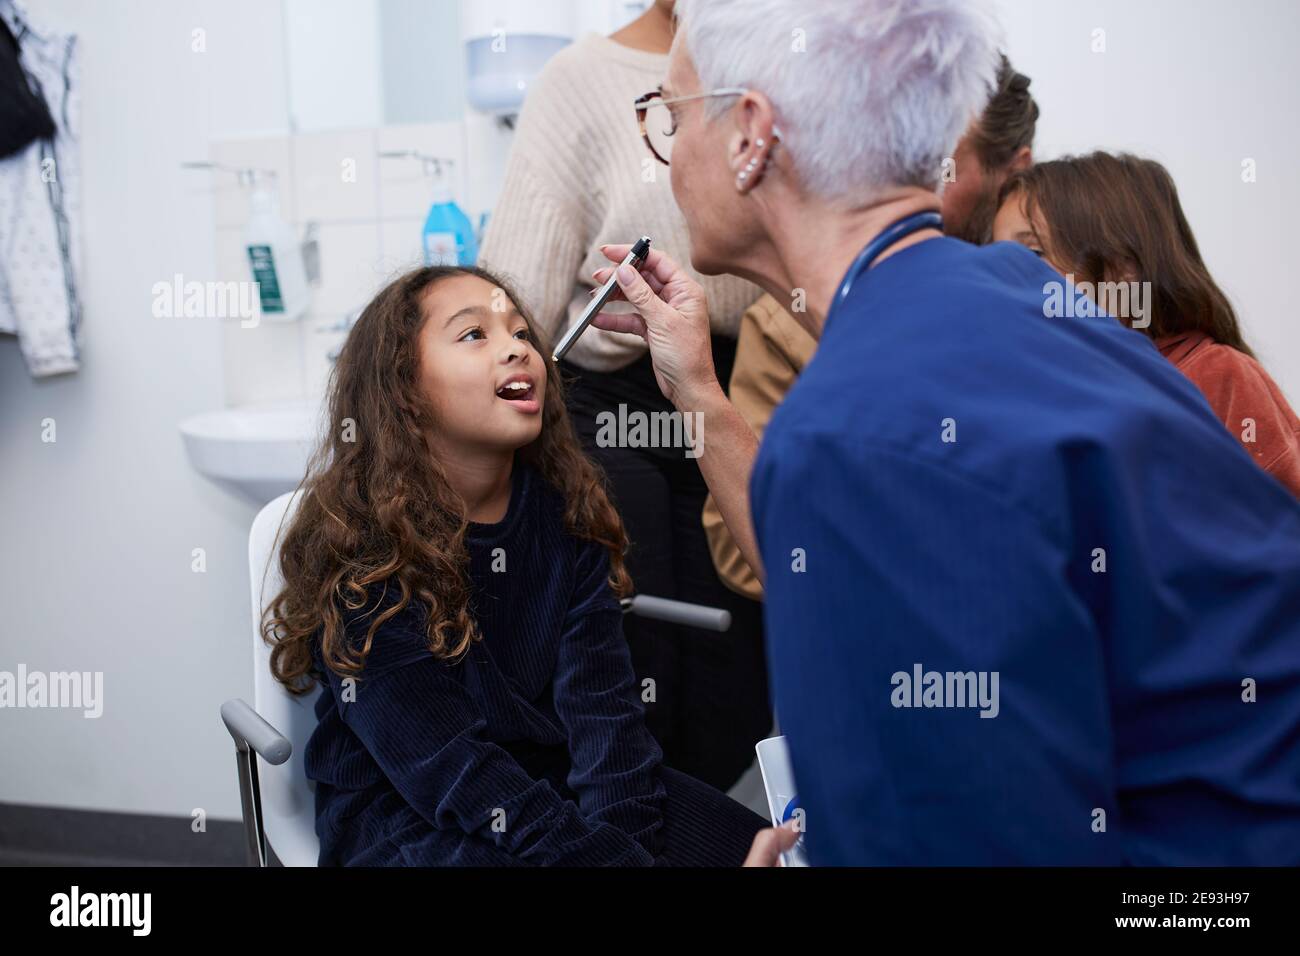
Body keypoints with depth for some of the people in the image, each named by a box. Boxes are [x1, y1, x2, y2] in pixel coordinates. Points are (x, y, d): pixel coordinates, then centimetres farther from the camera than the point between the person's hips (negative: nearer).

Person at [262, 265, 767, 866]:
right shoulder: (354, 547, -14)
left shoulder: (567, 511, 0)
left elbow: (602, 708, -7)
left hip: (557, 780, 5)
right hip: (407, 817, -5)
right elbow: (446, 766, -20)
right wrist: (612, 855, -28)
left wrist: (622, 833, -25)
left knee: (753, 844, -15)